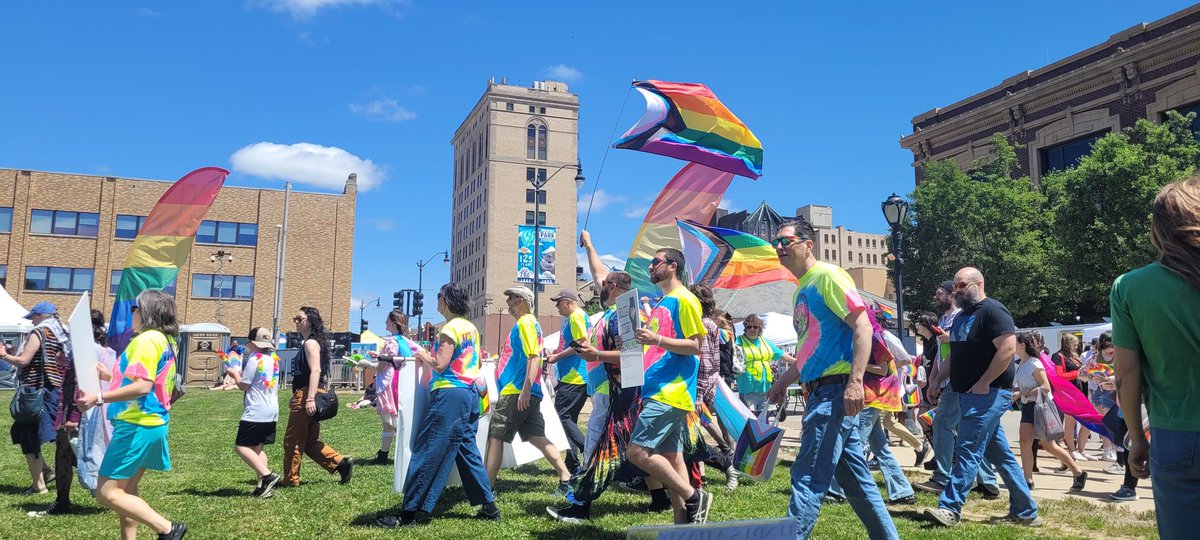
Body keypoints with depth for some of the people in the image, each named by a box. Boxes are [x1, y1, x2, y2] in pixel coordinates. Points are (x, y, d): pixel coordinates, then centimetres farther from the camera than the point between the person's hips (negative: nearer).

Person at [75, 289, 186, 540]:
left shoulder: (146, 339, -17)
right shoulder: (166, 340, 13)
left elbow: (142, 386, -26)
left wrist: (99, 398, -25)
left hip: (137, 425, -10)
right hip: (152, 423, 10)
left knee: (107, 493, -5)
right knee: (125, 490, 18)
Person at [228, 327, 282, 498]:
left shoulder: (254, 360, -12)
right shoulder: (274, 359, 12)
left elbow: (243, 386, -8)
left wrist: (235, 374, 10)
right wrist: (242, 374, 21)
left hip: (255, 412, -9)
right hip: (271, 412, 9)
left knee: (241, 447, -6)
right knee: (256, 448, 15)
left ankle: (267, 475, -16)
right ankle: (263, 486, 9)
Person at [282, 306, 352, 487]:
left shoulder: (310, 343, -11)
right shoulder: (308, 343, 19)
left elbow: (315, 370, -22)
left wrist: (310, 398, -28)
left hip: (305, 394, -10)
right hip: (306, 396, 10)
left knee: (292, 440, 1)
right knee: (310, 441, 14)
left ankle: (290, 480, 10)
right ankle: (341, 463, 10)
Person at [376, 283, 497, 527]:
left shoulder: (451, 328, -12)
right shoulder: (471, 328, 13)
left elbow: (439, 365, -17)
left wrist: (423, 356, 2)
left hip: (450, 395, -9)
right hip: (470, 393, 9)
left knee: (429, 454, -4)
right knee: (467, 451, 14)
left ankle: (412, 512, 0)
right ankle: (488, 507, 15)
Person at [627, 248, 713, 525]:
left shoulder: (684, 299, -7)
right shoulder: (661, 304, 21)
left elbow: (695, 345, -13)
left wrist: (657, 340, -23)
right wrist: (639, 341, 13)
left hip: (671, 391, -10)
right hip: (657, 390, 10)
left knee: (638, 451, -14)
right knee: (670, 457, 8)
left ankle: (693, 498, -4)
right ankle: (683, 521, 11)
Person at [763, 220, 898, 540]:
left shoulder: (827, 276, -9)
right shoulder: (802, 289, 18)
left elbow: (862, 326, -17)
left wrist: (855, 381, -25)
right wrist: (783, 381, 24)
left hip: (836, 390, -10)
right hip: (820, 390, 10)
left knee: (809, 477, -8)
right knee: (855, 477, 15)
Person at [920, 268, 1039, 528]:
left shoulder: (992, 311, -11)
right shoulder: (962, 316, 18)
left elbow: (1008, 349, -21)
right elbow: (956, 355, 25)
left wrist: (983, 383, -21)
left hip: (987, 394, -9)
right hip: (969, 394, 9)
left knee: (968, 451, -10)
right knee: (1001, 454, 12)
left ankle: (950, 508, -9)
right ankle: (1025, 512, 19)